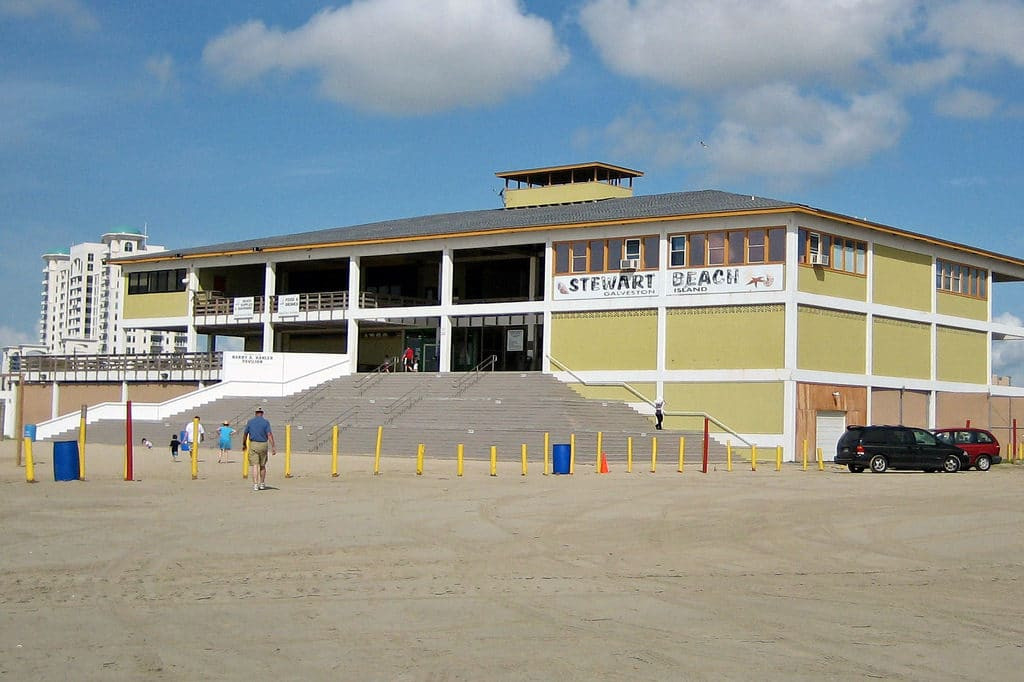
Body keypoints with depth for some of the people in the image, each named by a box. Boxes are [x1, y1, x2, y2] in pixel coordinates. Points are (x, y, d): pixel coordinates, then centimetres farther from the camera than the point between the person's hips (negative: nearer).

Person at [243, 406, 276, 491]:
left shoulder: (250, 422, 2)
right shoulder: (266, 422, -3)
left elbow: (245, 434, 7)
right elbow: (269, 435, -12)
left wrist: (244, 444, 23)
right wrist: (273, 447, -14)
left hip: (253, 444, 0)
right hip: (263, 445, 0)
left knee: (255, 466, -4)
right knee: (262, 466, 15)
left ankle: (255, 484, -14)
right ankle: (262, 484, 24)